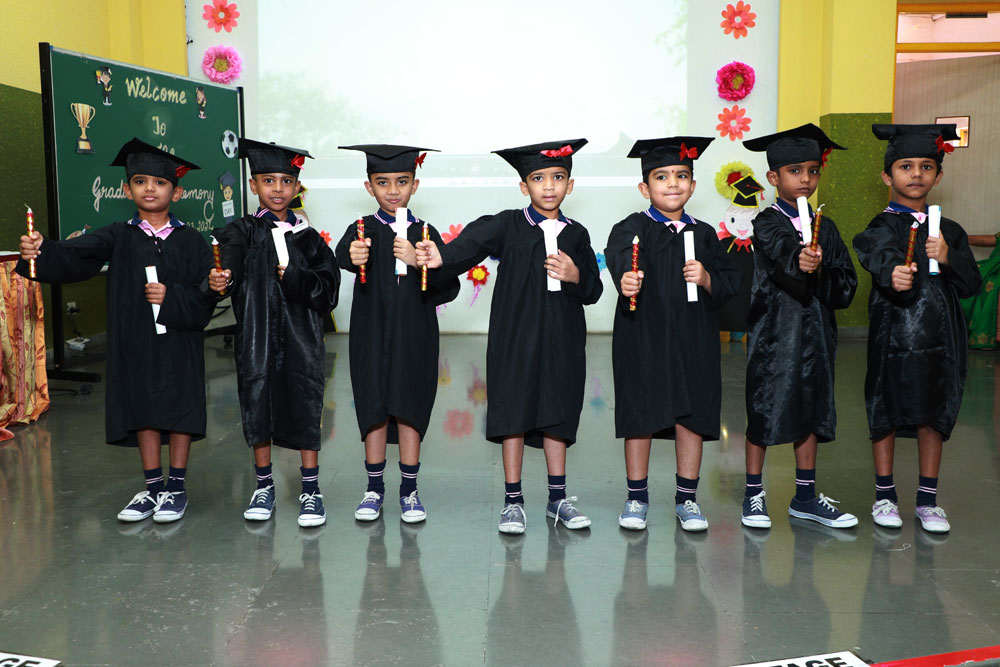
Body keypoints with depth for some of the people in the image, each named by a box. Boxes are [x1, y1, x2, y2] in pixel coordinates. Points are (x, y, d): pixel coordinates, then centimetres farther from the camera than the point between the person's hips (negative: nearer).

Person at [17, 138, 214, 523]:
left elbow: (206, 296, -5)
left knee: (179, 409, 4)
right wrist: (40, 253, -31)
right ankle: (152, 487, 23)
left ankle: (176, 487, 18)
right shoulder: (117, 238, 3)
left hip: (179, 343, -2)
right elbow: (72, 257, -12)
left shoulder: (191, 242, 0)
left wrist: (172, 297, -20)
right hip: (135, 343, 2)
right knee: (143, 411, 9)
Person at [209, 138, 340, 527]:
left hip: (301, 337, 0)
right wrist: (219, 280, -39)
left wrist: (295, 277, -18)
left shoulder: (308, 239, 6)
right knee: (258, 404, 7)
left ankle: (310, 491, 12)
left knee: (304, 406, 0)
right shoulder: (243, 232, 3)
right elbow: (227, 263, -17)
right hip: (256, 334, 0)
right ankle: (264, 488, 24)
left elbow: (328, 287, -2)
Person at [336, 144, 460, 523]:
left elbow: (450, 288, -7)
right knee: (374, 411, 6)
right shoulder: (363, 231, 0)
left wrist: (418, 262, -24)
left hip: (415, 336, 0)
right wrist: (353, 257, -48)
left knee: (409, 410, 5)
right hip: (372, 335, 0)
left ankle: (409, 491, 18)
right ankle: (374, 489, 21)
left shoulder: (425, 233, 2)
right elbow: (344, 253, -24)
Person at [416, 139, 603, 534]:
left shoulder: (576, 235, 7)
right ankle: (512, 501, 15)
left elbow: (594, 290, 9)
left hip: (562, 339, 3)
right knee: (514, 414, 3)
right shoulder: (508, 225, -1)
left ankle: (557, 498, 23)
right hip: (515, 336, -2)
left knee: (556, 415, 10)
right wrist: (442, 256, -40)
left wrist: (575, 277, -13)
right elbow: (472, 243, -20)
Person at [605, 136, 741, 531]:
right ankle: (637, 498, 21)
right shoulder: (633, 229, -3)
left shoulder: (704, 235, 9)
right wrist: (626, 280, -48)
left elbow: (732, 283, 9)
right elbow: (620, 256, -26)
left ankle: (686, 499, 23)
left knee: (692, 416, 7)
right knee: (641, 415, 5)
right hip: (644, 338, -3)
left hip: (694, 341, 3)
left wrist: (708, 279, -13)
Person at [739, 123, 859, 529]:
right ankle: (753, 495, 15)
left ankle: (806, 497, 24)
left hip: (815, 332, 5)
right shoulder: (766, 224, -5)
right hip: (774, 331, -5)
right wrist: (801, 262, -49)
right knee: (764, 410, 1)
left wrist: (820, 273, -15)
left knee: (810, 409, 11)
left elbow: (847, 284, 5)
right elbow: (784, 255, -28)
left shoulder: (825, 228, 11)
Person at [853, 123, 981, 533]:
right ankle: (885, 496, 20)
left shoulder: (950, 232, 10)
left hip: (938, 337, 4)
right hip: (893, 333, -4)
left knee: (933, 416, 8)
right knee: (886, 412, 5)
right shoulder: (883, 227, -3)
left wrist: (948, 259, -14)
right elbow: (882, 255, -27)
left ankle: (927, 500, 21)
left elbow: (972, 284, 6)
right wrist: (895, 273, -50)